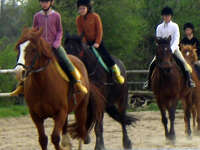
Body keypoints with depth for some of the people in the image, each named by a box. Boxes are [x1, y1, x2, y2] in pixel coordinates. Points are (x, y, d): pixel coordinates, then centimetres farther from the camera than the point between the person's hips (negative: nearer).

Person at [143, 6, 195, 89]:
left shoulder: (175, 26, 0)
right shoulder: (159, 27, 6)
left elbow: (176, 40, -7)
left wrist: (171, 50, -21)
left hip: (174, 49, -2)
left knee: (183, 62, -25)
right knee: (152, 64, -14)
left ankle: (189, 80, -22)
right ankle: (149, 81, -1)